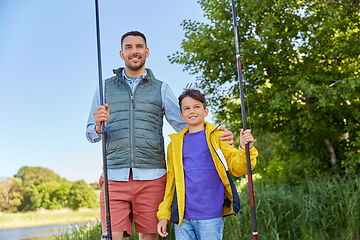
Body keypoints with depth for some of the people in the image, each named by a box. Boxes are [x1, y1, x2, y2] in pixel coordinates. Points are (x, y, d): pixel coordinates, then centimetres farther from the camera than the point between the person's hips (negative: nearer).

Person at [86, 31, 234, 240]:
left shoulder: (161, 89, 13)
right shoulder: (105, 87, 15)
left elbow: (184, 125, 6)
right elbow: (92, 135, 12)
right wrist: (99, 126, -13)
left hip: (151, 177, 0)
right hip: (115, 177, 0)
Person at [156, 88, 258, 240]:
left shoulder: (217, 136, 2)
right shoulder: (175, 143, 10)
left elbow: (236, 168, -2)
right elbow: (171, 180, 15)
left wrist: (244, 150, -21)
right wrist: (164, 214, 12)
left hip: (210, 217, -3)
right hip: (182, 216, 3)